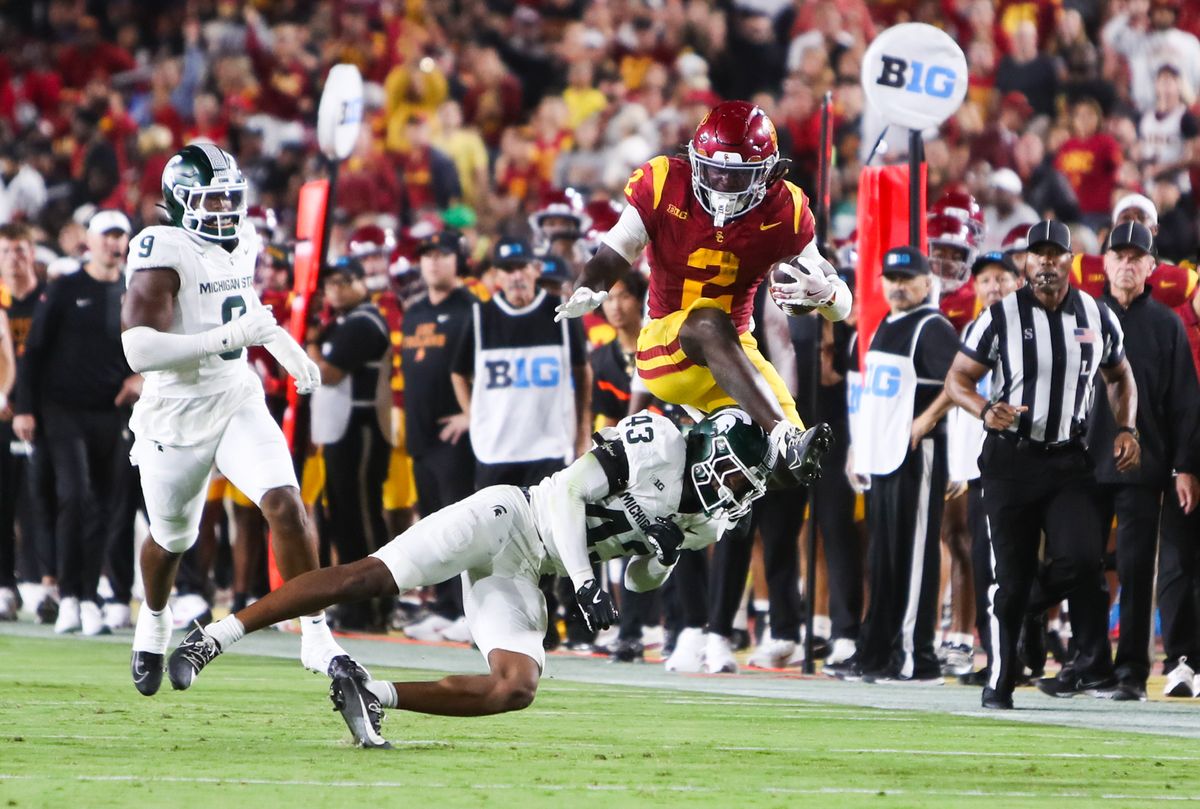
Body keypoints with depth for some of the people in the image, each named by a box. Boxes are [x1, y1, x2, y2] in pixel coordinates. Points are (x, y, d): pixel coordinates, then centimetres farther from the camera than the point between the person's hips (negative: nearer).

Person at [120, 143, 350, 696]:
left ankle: (315, 634, -14)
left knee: (285, 503, -18)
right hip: (176, 415, -4)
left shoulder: (242, 243, 2)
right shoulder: (164, 253, -21)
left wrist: (279, 342, 11)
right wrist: (228, 336, -34)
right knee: (171, 538, 16)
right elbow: (140, 350, -31)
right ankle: (154, 622, 47)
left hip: (237, 401, 4)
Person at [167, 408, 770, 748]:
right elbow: (568, 493, -15)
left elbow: (640, 581, 21)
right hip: (508, 519, -7)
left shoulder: (698, 525, 12)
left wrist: (662, 556, -3)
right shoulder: (655, 443, -11)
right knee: (367, 577, -21)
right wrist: (584, 582, -23)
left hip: (518, 577, 7)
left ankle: (370, 694, -9)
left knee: (515, 689, -14)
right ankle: (213, 638, -20)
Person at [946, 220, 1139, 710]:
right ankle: (999, 682, 12)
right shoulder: (1001, 317, -4)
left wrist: (1126, 429, 5)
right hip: (1010, 461, -1)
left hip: (1068, 461, 1)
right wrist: (986, 411, -22)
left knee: (1081, 558, -19)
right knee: (1010, 574, 1)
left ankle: (1092, 665, -7)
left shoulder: (1098, 318, 5)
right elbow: (957, 380, -1)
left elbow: (1120, 377, 21)